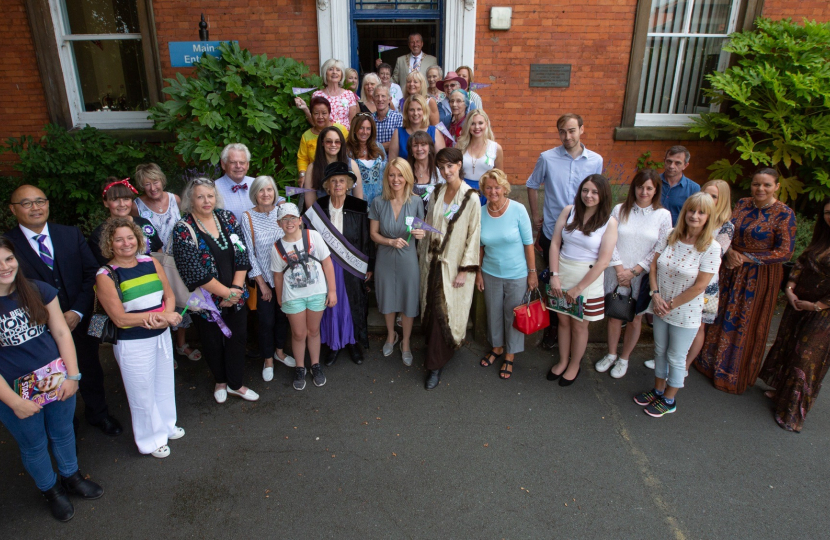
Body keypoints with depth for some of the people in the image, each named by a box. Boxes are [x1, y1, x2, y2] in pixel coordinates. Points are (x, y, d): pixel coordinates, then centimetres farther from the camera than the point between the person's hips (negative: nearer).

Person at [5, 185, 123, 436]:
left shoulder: (72, 234, -2)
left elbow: (91, 273, -3)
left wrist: (78, 311, -14)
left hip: (80, 320, 2)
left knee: (90, 370, 19)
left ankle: (98, 413, 44)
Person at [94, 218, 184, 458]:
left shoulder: (151, 262, 0)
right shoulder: (105, 275, -14)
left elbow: (169, 296, 1)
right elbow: (120, 318, -18)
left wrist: (165, 317, -21)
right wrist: (161, 316, -22)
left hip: (162, 335, 5)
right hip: (132, 343, -5)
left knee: (165, 383, 21)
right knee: (142, 392, 11)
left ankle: (166, 425, 45)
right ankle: (152, 439, 33)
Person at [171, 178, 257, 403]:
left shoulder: (227, 218, -1)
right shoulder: (183, 229, -15)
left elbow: (242, 254, -2)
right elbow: (195, 272, -19)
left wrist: (236, 288, -11)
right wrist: (227, 292, -16)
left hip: (236, 295, 4)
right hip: (207, 299, -4)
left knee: (238, 338, 12)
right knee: (213, 342, 14)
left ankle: (236, 384, 31)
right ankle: (220, 381, 39)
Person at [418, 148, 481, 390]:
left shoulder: (470, 198, -11)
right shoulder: (436, 193, 6)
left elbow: (473, 235, -11)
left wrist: (465, 269, -13)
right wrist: (423, 256, 11)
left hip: (453, 265, -5)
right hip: (433, 261, 5)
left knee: (443, 313, -3)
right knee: (431, 309, 10)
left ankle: (436, 365, 7)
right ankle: (435, 351, 28)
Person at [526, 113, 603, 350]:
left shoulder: (596, 161, -1)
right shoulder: (547, 158, -5)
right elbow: (532, 184, 10)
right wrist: (535, 214, 5)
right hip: (552, 231, -1)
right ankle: (552, 327, 28)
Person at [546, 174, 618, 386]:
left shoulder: (609, 222, -11)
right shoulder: (569, 211, -3)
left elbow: (603, 261, -14)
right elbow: (555, 243, -2)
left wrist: (578, 288, -14)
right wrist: (554, 275, -11)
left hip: (588, 278, -3)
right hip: (561, 274, 3)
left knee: (579, 327, 11)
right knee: (563, 321, 16)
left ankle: (574, 366, 33)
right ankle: (562, 361, 36)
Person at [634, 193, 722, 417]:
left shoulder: (711, 248, -18)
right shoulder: (670, 236, -5)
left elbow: (699, 286, -18)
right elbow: (653, 266, 0)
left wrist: (671, 304, -13)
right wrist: (656, 294, -12)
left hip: (686, 313, -4)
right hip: (660, 307, 5)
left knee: (676, 358, 12)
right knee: (660, 351, 21)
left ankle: (669, 399, 31)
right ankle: (658, 389, 40)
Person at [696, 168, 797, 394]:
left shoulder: (784, 214, -13)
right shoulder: (742, 204, 2)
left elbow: (784, 252, -16)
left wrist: (745, 258, -18)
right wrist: (730, 252, -15)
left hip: (759, 277, -5)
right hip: (730, 271, 5)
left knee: (747, 324, 9)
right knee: (722, 317, 16)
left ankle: (734, 375, 27)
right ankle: (711, 362, 36)